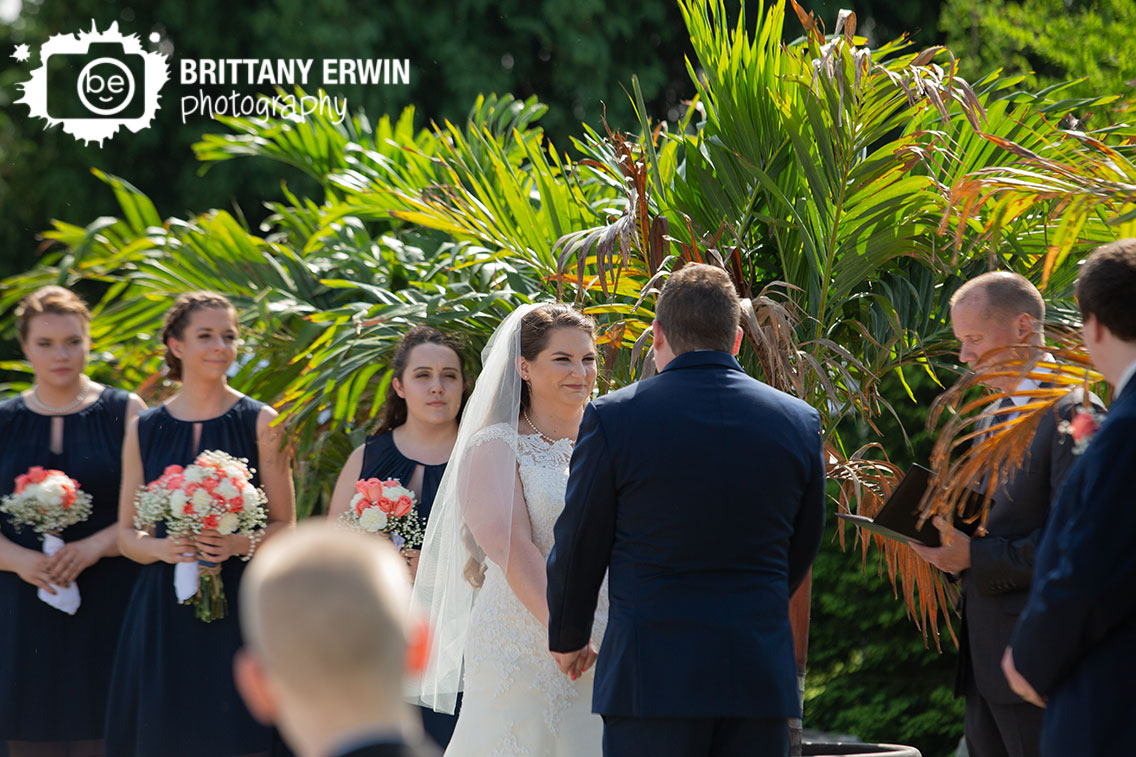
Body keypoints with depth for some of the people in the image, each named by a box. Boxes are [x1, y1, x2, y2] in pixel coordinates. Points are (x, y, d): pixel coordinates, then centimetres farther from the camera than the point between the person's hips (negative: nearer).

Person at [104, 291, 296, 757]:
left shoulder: (261, 424, 4)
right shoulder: (145, 430, 9)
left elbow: (284, 527, 4)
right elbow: (126, 534, 11)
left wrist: (237, 543, -16)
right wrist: (162, 548, -10)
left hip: (238, 611, -2)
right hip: (163, 612, 2)